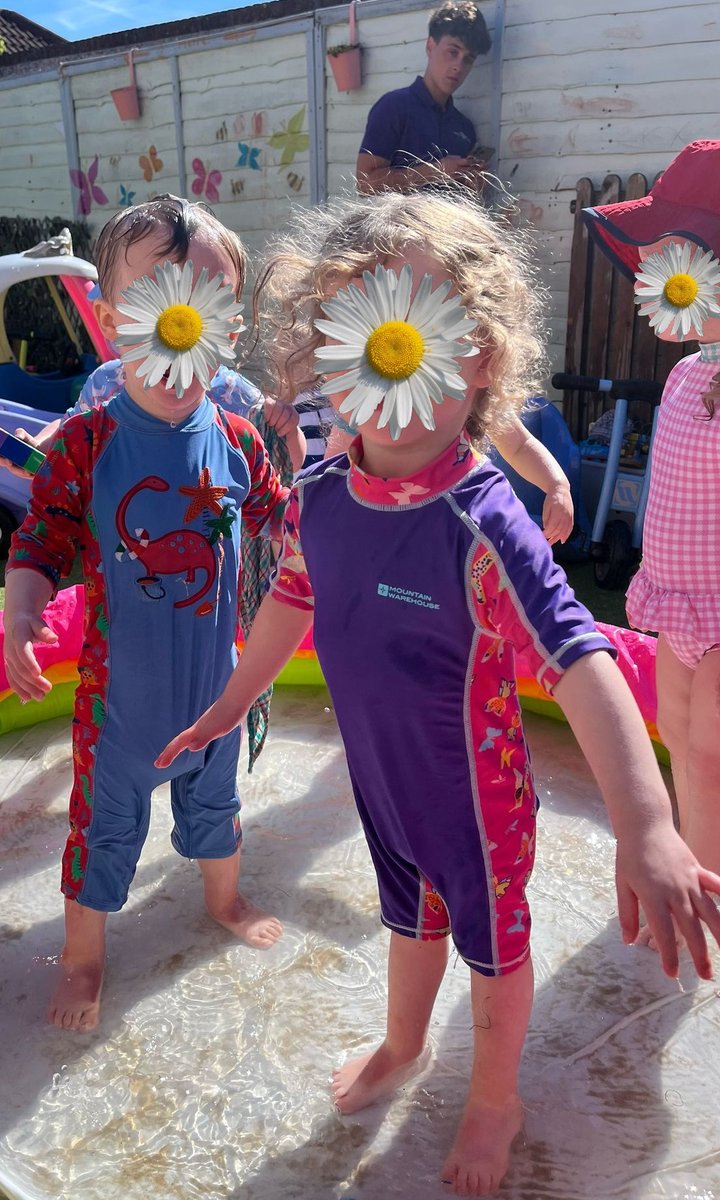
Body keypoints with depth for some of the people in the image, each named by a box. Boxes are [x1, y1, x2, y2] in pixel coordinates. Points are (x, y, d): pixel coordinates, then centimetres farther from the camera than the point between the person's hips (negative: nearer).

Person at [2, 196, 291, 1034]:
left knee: (213, 794, 26)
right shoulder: (86, 443, -17)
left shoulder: (237, 440, -8)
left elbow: (281, 519, 5)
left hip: (213, 673, 3)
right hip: (121, 681, -3)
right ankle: (83, 954, 39)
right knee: (107, 817, 14)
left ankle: (224, 900, 55)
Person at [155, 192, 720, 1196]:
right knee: (412, 919, 31)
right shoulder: (319, 496, -12)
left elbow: (580, 659, -41)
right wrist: (231, 705, 17)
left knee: (492, 947, 22)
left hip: (475, 796, -5)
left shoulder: (482, 524, -33)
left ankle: (496, 1103, 51)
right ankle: (403, 1047, 62)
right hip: (382, 779, 6)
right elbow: (291, 598, 5)